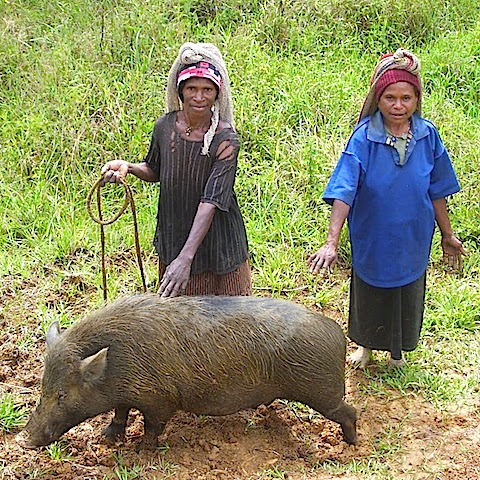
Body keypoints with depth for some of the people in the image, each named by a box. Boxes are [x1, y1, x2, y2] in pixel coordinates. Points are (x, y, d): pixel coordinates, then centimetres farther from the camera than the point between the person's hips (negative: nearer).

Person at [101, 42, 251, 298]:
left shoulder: (225, 140, -19)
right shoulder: (165, 126, -6)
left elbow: (211, 202, -27)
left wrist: (186, 258, -35)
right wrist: (128, 167, -8)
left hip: (217, 241, -4)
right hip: (173, 236, 4)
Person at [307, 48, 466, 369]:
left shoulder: (427, 136, -11)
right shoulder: (364, 138, -20)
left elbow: (437, 192, -1)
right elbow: (343, 193, -25)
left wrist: (448, 235, 7)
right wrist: (332, 242, -33)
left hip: (413, 240, 2)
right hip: (372, 238, -2)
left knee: (407, 297, 21)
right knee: (370, 295, 20)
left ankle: (397, 350, 48)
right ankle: (366, 345, 48)